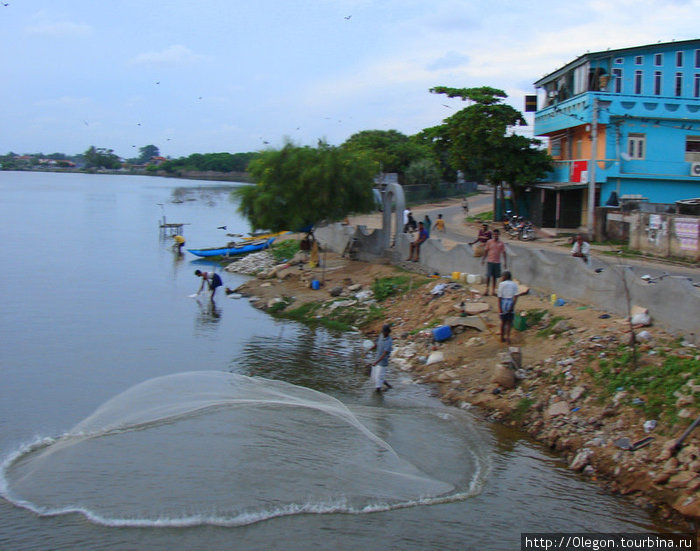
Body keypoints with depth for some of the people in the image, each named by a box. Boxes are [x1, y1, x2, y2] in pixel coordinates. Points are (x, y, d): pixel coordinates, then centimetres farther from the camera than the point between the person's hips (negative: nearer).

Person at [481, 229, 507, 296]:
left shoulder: (501, 243, 3)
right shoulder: (489, 242, 0)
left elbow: (504, 253, 7)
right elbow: (485, 251, 6)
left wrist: (505, 262, 1)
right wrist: (483, 260, 3)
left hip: (497, 262, 2)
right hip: (490, 261, -2)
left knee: (494, 277, 7)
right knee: (488, 276, -8)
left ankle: (493, 290, 14)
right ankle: (487, 290, -1)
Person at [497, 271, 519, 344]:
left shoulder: (502, 284, -3)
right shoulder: (514, 284, 3)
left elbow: (499, 297, -7)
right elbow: (516, 296, -8)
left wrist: (499, 308, -7)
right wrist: (512, 306, -9)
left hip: (503, 303, 0)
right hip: (511, 304, 0)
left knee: (503, 321, 14)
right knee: (509, 322, 7)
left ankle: (502, 338, 23)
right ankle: (508, 337, -8)